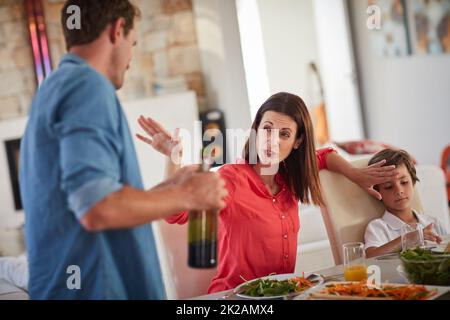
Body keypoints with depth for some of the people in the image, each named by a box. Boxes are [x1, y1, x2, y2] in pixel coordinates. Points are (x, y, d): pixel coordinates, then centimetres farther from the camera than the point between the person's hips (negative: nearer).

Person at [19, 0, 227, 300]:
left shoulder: (56, 87, 16)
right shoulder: (89, 85, -14)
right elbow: (97, 209, -25)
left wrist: (169, 187, 26)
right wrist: (187, 195, -11)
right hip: (94, 288, -10)